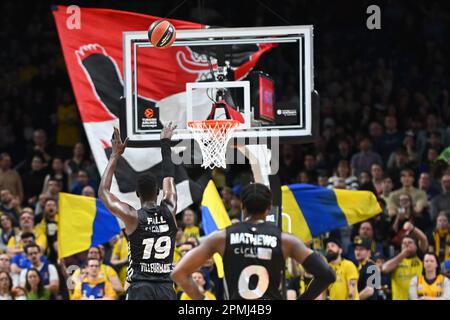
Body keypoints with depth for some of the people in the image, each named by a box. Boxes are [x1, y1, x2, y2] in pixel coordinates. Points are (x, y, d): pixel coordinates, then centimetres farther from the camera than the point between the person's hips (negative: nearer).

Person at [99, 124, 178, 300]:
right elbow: (169, 178, 19)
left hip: (140, 288, -3)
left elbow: (103, 191, 6)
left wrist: (115, 156, 9)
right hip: (166, 289, 3)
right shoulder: (169, 212, 2)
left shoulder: (132, 217, -6)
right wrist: (165, 143, 31)